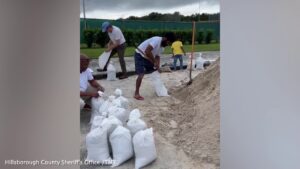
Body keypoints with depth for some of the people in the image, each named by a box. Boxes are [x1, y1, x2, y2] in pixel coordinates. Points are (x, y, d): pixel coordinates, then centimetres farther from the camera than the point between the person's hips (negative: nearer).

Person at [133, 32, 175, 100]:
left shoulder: (162, 44, 5)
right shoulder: (156, 40, -25)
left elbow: (157, 56, 9)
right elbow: (147, 51, -36)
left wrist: (157, 65, -9)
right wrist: (154, 62, -29)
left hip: (147, 57, 10)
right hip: (140, 55, -10)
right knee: (141, 75, -18)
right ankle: (136, 94, -9)